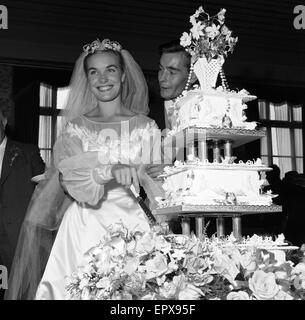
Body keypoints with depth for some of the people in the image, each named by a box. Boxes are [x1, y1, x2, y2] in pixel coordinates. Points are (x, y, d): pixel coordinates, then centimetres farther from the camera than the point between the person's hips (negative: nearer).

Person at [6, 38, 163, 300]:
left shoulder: (145, 126, 5)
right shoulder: (76, 127, 6)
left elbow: (158, 187, 5)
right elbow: (73, 181, -8)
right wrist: (110, 171, -24)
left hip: (132, 224, 0)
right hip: (85, 226, 0)